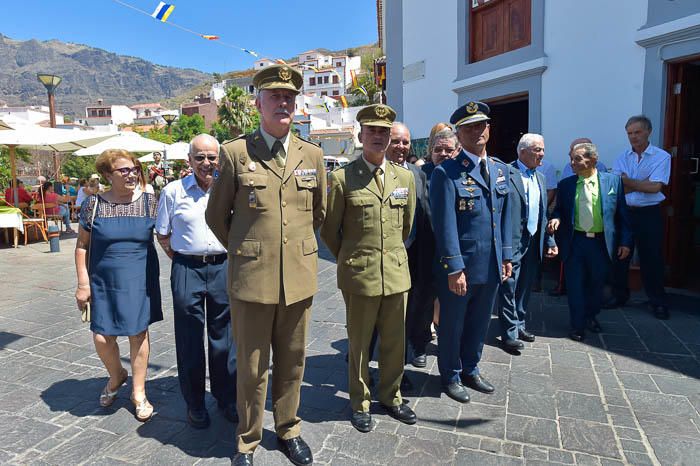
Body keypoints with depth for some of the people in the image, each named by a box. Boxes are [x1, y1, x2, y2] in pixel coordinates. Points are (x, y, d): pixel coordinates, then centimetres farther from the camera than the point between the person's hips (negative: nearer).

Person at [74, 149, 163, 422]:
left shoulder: (149, 202, -1)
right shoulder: (94, 204, -2)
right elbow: (82, 246, 2)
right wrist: (83, 283, -2)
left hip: (140, 280, 0)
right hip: (104, 281, 1)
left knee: (139, 333, 4)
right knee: (101, 338, 2)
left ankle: (138, 392, 22)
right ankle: (116, 376, 35)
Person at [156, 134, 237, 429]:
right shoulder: (173, 191, 2)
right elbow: (163, 235, 10)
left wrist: (232, 258, 5)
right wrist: (183, 261, 4)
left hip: (224, 267, 1)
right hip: (187, 269, 0)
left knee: (224, 335, 10)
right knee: (189, 338, 7)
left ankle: (226, 398, 26)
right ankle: (194, 404, 24)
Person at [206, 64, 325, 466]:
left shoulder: (313, 155, 6)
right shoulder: (235, 153, -3)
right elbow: (216, 215, 6)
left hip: (300, 278, 3)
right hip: (251, 279, -2)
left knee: (292, 362, 16)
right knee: (251, 368, 10)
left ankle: (289, 430, 37)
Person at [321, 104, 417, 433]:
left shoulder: (405, 177, 6)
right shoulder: (342, 178, -7)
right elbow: (328, 229, 0)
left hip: (397, 274, 4)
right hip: (359, 276, -4)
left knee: (395, 343, 15)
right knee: (359, 344, 10)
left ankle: (391, 397, 36)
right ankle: (360, 404, 30)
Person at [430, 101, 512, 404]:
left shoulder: (500, 169, 9)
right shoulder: (447, 173, -13)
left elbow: (504, 216, 13)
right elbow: (445, 225, -16)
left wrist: (506, 256, 11)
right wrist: (454, 269, -18)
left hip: (491, 266, 6)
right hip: (460, 267, -6)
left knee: (479, 323, 20)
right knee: (452, 325, 12)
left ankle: (470, 370, 41)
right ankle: (450, 376, 33)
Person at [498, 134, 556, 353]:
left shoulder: (541, 178, 15)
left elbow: (543, 214, 18)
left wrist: (550, 241, 14)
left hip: (534, 242, 8)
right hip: (513, 242, -8)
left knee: (525, 288, 17)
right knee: (509, 288, -1)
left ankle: (519, 325, 31)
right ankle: (509, 334, 8)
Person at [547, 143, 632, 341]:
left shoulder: (613, 181, -1)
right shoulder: (565, 184, 0)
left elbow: (622, 213, 1)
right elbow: (559, 210, 9)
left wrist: (625, 241, -1)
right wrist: (555, 219, -14)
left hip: (601, 242, 0)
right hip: (574, 242, 0)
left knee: (596, 284, 15)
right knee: (575, 285, 5)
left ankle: (591, 317, 39)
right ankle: (578, 325, 21)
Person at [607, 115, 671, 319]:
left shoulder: (662, 157, -3)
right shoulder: (622, 158, 6)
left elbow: (655, 187, -15)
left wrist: (628, 181, -11)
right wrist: (644, 184, -15)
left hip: (649, 214, -3)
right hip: (624, 212, 3)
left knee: (652, 259, 3)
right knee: (619, 256, 10)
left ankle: (658, 302, 18)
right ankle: (619, 295, 26)